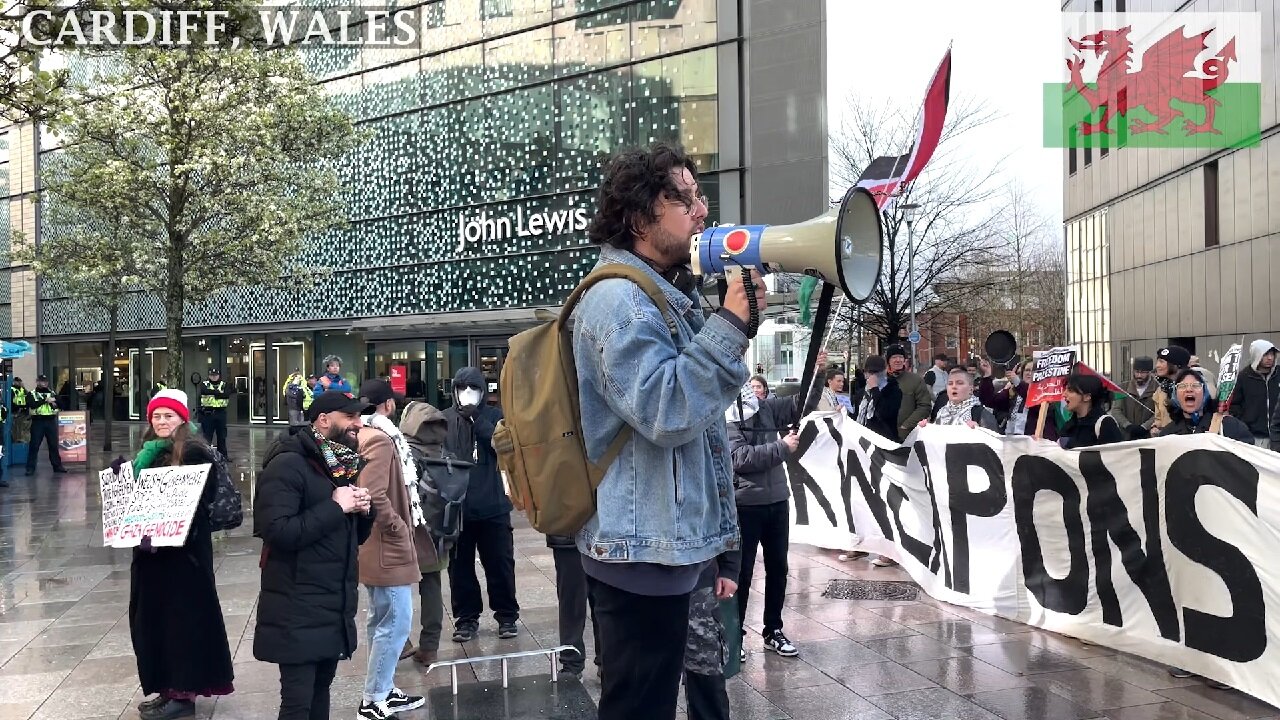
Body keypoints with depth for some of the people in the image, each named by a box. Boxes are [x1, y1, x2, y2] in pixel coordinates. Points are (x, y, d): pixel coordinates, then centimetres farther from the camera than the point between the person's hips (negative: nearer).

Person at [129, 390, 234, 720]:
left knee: (182, 616, -2)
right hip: (149, 548, 8)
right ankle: (167, 687, 22)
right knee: (152, 616, 12)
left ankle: (184, 693, 5)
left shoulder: (195, 452, -11)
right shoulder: (147, 453, 13)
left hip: (184, 549, -8)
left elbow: (202, 501, -17)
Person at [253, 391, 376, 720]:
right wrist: (335, 508, -21)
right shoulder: (287, 465, -14)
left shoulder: (342, 465, 13)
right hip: (298, 611, -8)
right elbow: (276, 531, -25)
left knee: (320, 689, 15)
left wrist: (364, 510, -3)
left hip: (336, 604, 8)